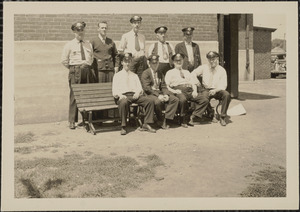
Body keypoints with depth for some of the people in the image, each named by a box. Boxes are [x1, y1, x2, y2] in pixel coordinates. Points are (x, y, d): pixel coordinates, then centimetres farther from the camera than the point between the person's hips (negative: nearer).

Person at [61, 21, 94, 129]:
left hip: (88, 71, 4)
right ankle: (72, 121, 1)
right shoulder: (69, 45, 5)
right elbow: (64, 61, 5)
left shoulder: (89, 44, 16)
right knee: (74, 95, -6)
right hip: (75, 71, -3)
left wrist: (88, 67, 11)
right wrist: (73, 69, 4)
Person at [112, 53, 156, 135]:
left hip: (135, 95, 4)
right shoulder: (117, 75, 15)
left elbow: (140, 88, 18)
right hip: (123, 96, -3)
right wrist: (120, 95, -17)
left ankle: (146, 124, -18)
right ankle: (123, 127, -27)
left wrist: (138, 92, -7)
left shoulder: (134, 75, 27)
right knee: (123, 102, -40)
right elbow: (114, 91, 5)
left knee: (150, 101, -22)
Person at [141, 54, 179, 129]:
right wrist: (158, 95, -21)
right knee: (158, 102, -38)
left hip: (160, 93, 7)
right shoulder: (145, 73, -1)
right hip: (150, 94, -6)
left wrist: (166, 95, -8)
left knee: (175, 99, -15)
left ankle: (166, 120, -17)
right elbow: (146, 88, -12)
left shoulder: (160, 74, 21)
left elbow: (164, 87, 15)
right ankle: (161, 121, -14)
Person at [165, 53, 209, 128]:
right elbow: (166, 86, 4)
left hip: (189, 90, 5)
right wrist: (173, 91, -15)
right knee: (183, 100, -40)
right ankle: (183, 120, -19)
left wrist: (194, 91, 1)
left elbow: (193, 83, 23)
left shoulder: (187, 72, 32)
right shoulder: (170, 72, 18)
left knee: (205, 100, -19)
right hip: (179, 91, -5)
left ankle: (192, 117, -12)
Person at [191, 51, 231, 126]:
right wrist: (196, 81, -1)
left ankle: (222, 117, -20)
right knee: (204, 96, -36)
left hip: (217, 90, 0)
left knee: (227, 95, -32)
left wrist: (215, 90, -21)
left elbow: (223, 85, -4)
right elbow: (193, 73, 17)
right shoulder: (204, 67, 8)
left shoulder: (222, 70, 2)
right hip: (206, 89, 0)